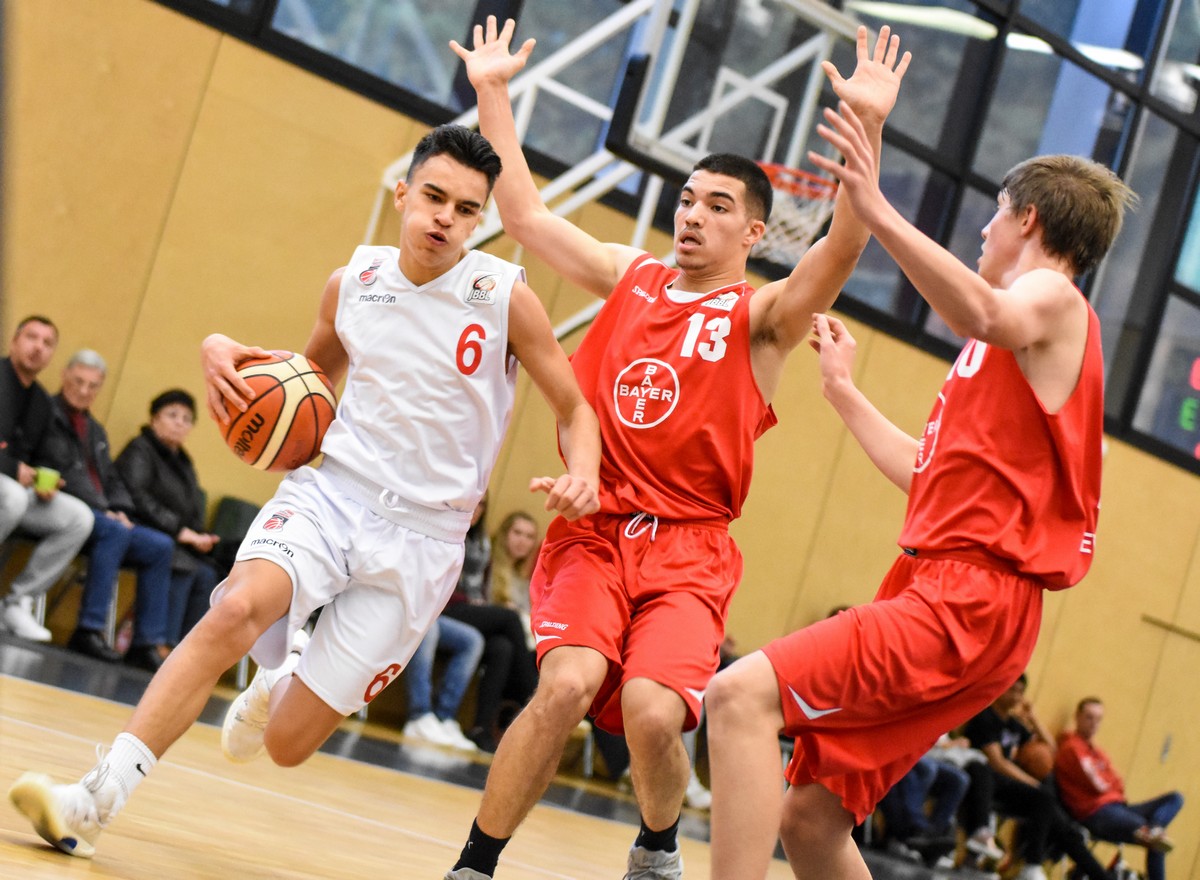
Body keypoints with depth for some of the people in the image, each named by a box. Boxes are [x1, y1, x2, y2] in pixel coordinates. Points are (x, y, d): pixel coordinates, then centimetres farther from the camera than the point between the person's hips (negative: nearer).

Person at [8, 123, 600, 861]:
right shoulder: (354, 282, 3)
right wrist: (227, 351, 4)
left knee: (286, 744, -3)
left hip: (421, 536, -2)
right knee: (237, 607, -32)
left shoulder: (505, 297, -8)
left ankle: (283, 688, 36)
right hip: (331, 488, 2)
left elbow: (574, 408, 1)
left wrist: (583, 474, -22)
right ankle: (95, 801, -25)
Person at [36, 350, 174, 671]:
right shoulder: (48, 415, -2)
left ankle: (148, 643, -10)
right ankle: (89, 630, -33)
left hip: (103, 519, 8)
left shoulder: (96, 431, 24)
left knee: (161, 546, -7)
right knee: (116, 532, -34)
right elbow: (59, 475, -13)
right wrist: (103, 511, -18)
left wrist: (120, 510, -2)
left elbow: (113, 480, 21)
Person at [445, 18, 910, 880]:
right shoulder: (630, 276, 14)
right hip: (593, 529, 2)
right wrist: (493, 93, 17)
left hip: (688, 548, -2)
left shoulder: (764, 316, 1)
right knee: (568, 684, -24)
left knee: (651, 711, -22)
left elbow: (840, 251, -18)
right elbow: (525, 214, 19)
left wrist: (867, 127, -31)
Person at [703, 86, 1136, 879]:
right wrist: (844, 390, 40)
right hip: (938, 588, 10)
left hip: (967, 602, -10)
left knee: (741, 695, -25)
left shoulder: (1054, 299, -1)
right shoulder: (1019, 338, 27)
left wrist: (876, 211, -39)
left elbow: (985, 316, -28)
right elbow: (926, 473, 32)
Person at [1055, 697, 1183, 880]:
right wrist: (1113, 781, 10)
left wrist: (1107, 782, -8)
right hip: (1096, 814, -10)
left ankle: (1151, 831, -33)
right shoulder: (1072, 748, -5)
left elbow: (1118, 786, 15)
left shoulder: (1095, 750, 26)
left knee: (1174, 799, -9)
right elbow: (1097, 785, -12)